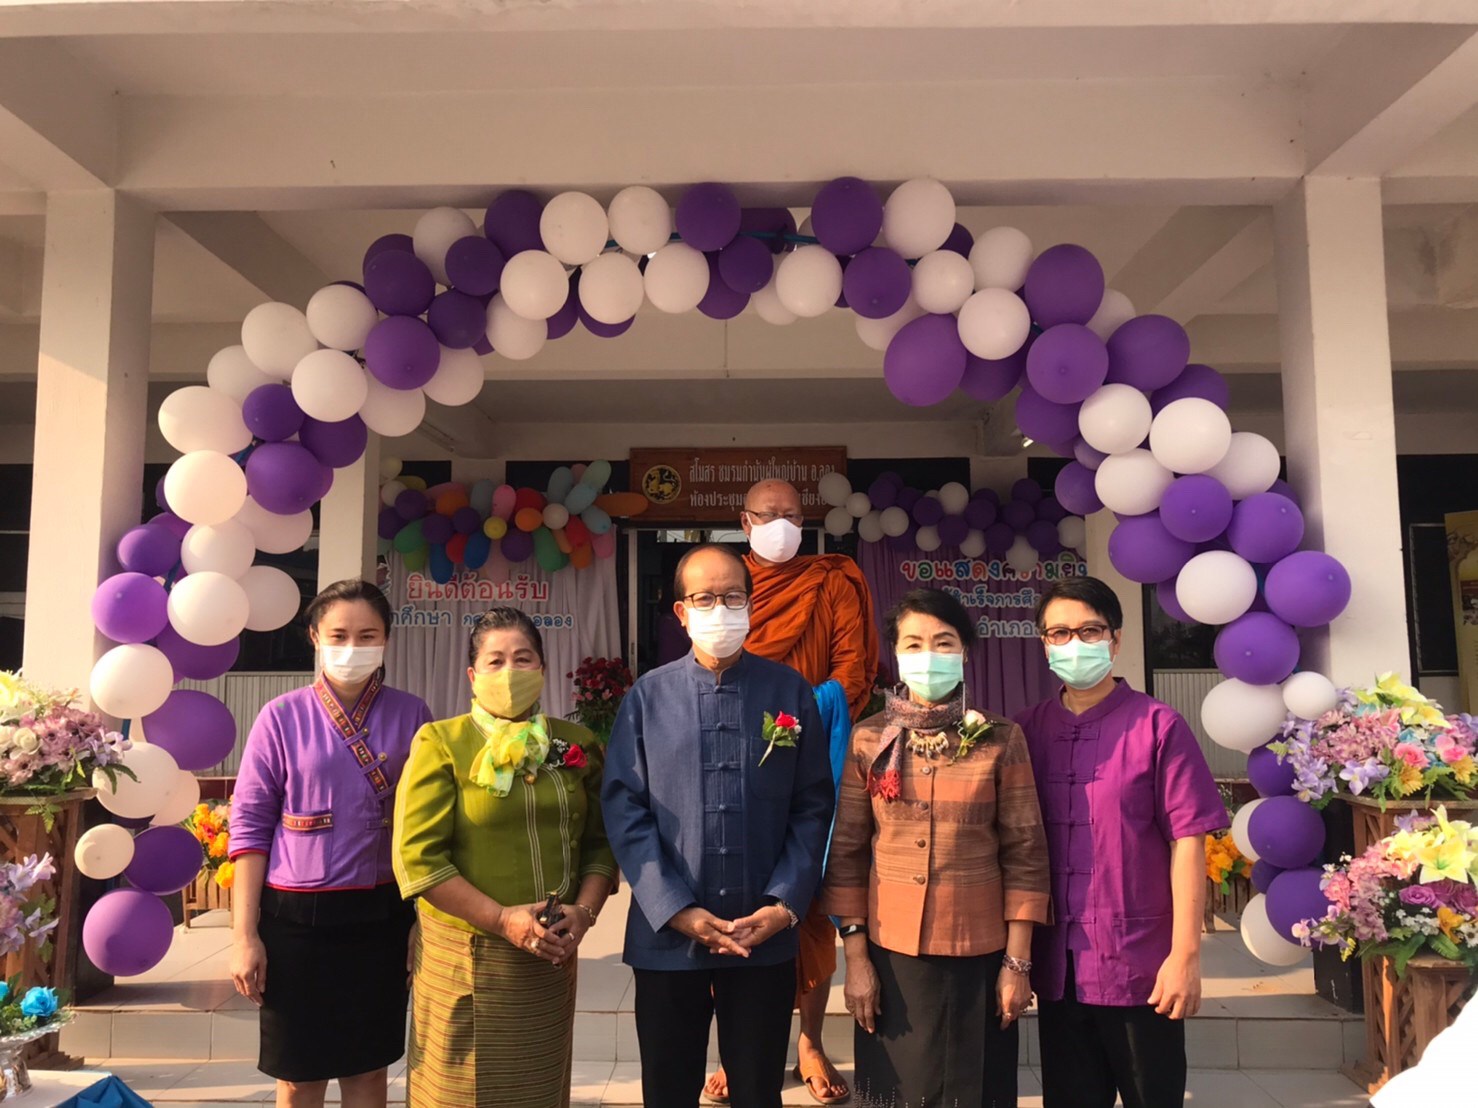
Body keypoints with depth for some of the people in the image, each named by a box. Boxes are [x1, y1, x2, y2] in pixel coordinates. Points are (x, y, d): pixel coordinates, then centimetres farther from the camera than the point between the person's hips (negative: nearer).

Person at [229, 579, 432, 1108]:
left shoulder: (412, 716, 0)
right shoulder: (281, 717, -4)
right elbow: (250, 826, -2)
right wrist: (244, 933, -5)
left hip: (382, 917, 1)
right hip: (297, 917, -1)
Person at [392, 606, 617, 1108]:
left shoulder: (576, 745, 6)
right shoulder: (441, 742, -6)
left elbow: (600, 840, 9)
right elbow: (417, 858, -12)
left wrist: (584, 910, -8)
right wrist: (503, 919, -16)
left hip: (551, 960, 4)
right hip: (464, 958, -3)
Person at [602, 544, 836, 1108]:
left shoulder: (791, 693, 1)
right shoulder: (647, 696, 0)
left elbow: (812, 808, 0)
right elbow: (624, 808, -5)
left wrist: (784, 905, -9)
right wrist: (676, 910, -12)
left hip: (766, 939, 0)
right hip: (666, 937, 0)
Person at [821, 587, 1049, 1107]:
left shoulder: (1001, 740, -3)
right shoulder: (868, 740, -2)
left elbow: (1025, 855, -2)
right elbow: (846, 852, 0)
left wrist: (1018, 961, -4)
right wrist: (855, 957, -2)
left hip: (979, 954, 0)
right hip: (891, 953, 1)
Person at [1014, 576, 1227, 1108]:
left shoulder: (1157, 726, -7)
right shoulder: (1026, 731, 3)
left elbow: (1187, 841, -8)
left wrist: (1186, 954, -11)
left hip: (1140, 963, -3)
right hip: (1058, 965, 3)